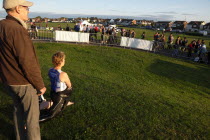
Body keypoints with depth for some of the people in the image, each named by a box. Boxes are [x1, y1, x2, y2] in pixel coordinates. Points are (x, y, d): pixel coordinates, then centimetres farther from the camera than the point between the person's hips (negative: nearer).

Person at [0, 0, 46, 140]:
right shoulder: (18, 30, -24)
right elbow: (28, 64, -24)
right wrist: (40, 85, -13)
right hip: (23, 83, -9)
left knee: (18, 109, 24)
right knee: (32, 116, 8)